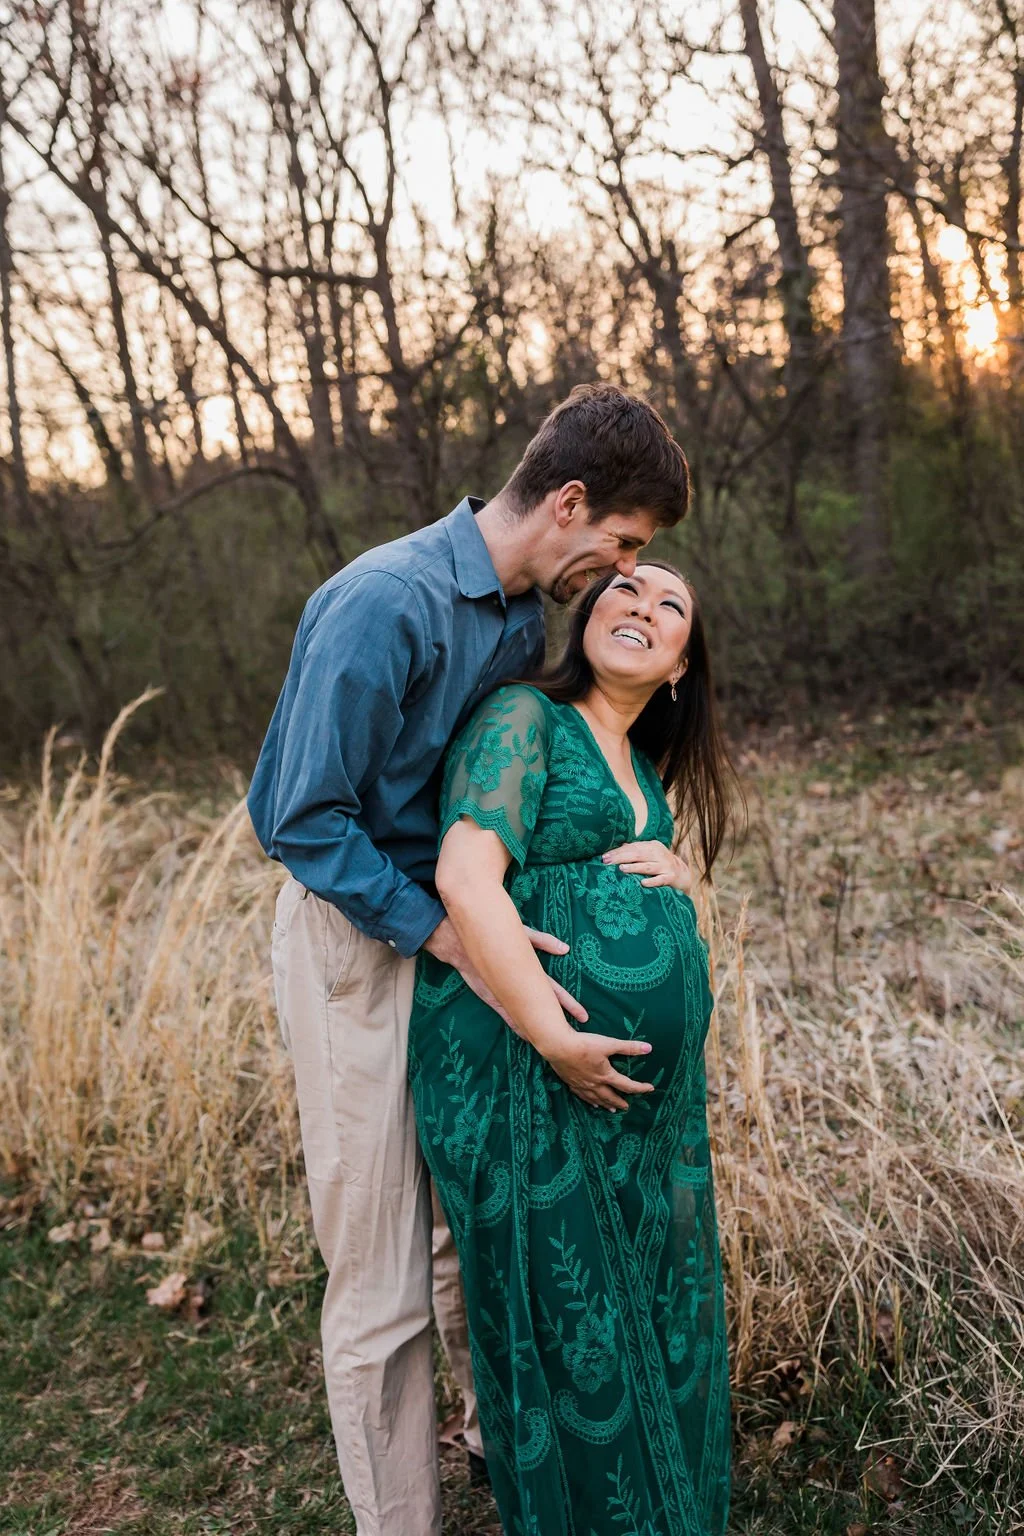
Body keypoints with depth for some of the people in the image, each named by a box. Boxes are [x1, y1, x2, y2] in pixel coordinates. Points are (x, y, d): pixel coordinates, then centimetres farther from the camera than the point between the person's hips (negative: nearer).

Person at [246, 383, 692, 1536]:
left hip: (457, 924, 8)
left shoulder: (524, 619, 6)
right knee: (381, 1280, 1)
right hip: (355, 935, -8)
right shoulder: (385, 603, -21)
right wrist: (448, 935, -22)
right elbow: (309, 819, -20)